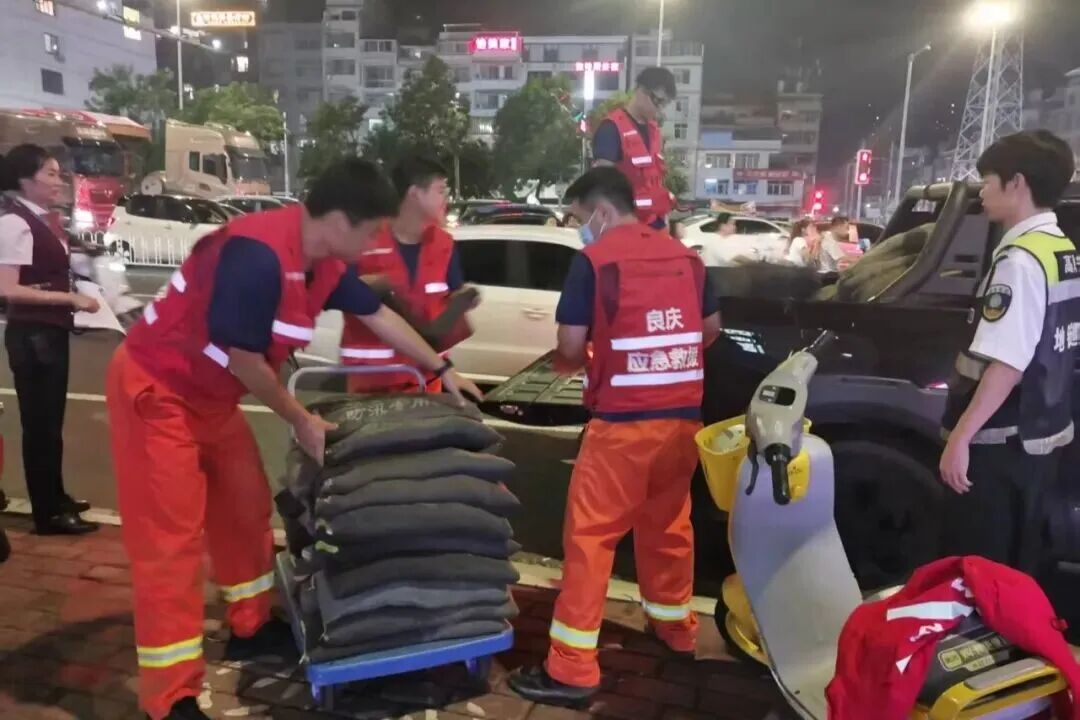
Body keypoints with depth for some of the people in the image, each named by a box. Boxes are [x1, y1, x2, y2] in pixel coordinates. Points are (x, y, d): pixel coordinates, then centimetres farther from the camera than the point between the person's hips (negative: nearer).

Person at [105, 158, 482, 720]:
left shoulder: (324, 262, -2)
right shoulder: (259, 254, -30)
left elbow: (380, 316, 11)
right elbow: (242, 357, -25)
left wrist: (441, 370, 17)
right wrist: (301, 420, -12)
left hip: (211, 396, 9)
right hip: (154, 389, -9)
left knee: (246, 507, 17)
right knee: (170, 537, -5)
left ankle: (251, 628, 36)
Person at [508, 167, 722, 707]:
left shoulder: (595, 259, -8)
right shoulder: (685, 255, 9)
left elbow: (570, 347, -9)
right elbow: (712, 328, 19)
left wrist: (571, 362, 12)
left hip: (623, 421, -6)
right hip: (684, 416, 7)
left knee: (590, 535, 1)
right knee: (668, 522, 22)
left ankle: (572, 668, 5)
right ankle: (675, 626, 39)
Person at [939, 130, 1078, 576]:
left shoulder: (1020, 259, -18)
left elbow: (1007, 365, -25)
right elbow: (1043, 352, 14)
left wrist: (961, 436, -23)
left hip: (1001, 442, -9)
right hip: (1039, 435, 9)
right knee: (1016, 565, 19)